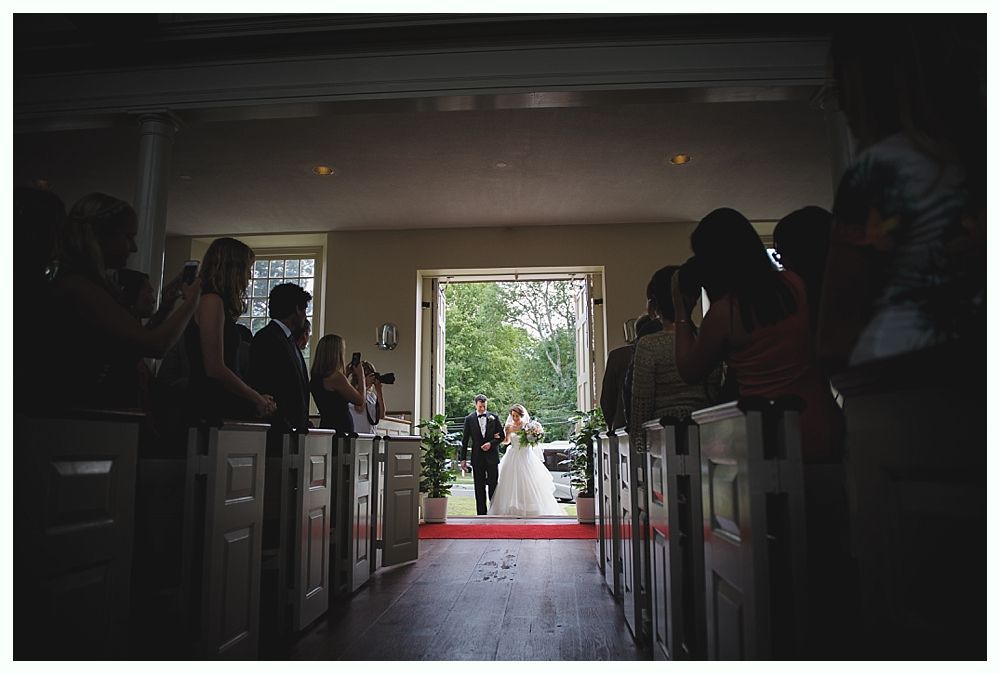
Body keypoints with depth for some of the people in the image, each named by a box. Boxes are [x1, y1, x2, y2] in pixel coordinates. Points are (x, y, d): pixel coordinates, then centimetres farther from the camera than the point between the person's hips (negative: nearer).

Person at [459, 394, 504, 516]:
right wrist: (462, 459, -2)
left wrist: (491, 443, -11)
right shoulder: (469, 419, 2)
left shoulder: (494, 417, 4)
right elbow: (465, 441, 3)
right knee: (479, 487, 5)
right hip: (477, 457, 0)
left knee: (493, 485, 2)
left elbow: (502, 435, 6)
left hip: (492, 456, 0)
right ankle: (481, 513, 10)